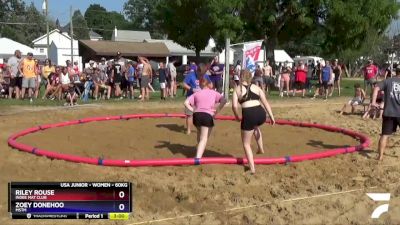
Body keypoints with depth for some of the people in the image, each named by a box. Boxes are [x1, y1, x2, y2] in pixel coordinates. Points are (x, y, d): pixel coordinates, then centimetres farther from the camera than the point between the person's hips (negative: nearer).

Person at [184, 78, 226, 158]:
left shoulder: (196, 93, 18)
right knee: (204, 138, -5)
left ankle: (199, 152, 44)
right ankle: (198, 157, -21)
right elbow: (224, 100, -3)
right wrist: (217, 111, 0)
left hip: (197, 115, 4)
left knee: (200, 134, 30)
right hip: (208, 116, -4)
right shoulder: (213, 93, 14)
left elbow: (186, 103, 6)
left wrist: (193, 110, 8)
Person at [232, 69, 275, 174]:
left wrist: (237, 117, 15)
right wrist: (271, 116, 9)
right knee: (255, 126, 43)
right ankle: (261, 148, 39)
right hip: (261, 114, 4)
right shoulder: (256, 87, 17)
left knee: (246, 143, 15)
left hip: (248, 116, -4)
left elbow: (234, 106, -1)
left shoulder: (237, 89, 10)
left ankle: (252, 168, 12)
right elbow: (265, 102, 9)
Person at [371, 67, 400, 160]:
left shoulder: (388, 81, 7)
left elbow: (376, 88, -7)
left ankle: (380, 156, 4)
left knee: (385, 134, 5)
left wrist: (373, 102, -10)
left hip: (388, 112, 1)